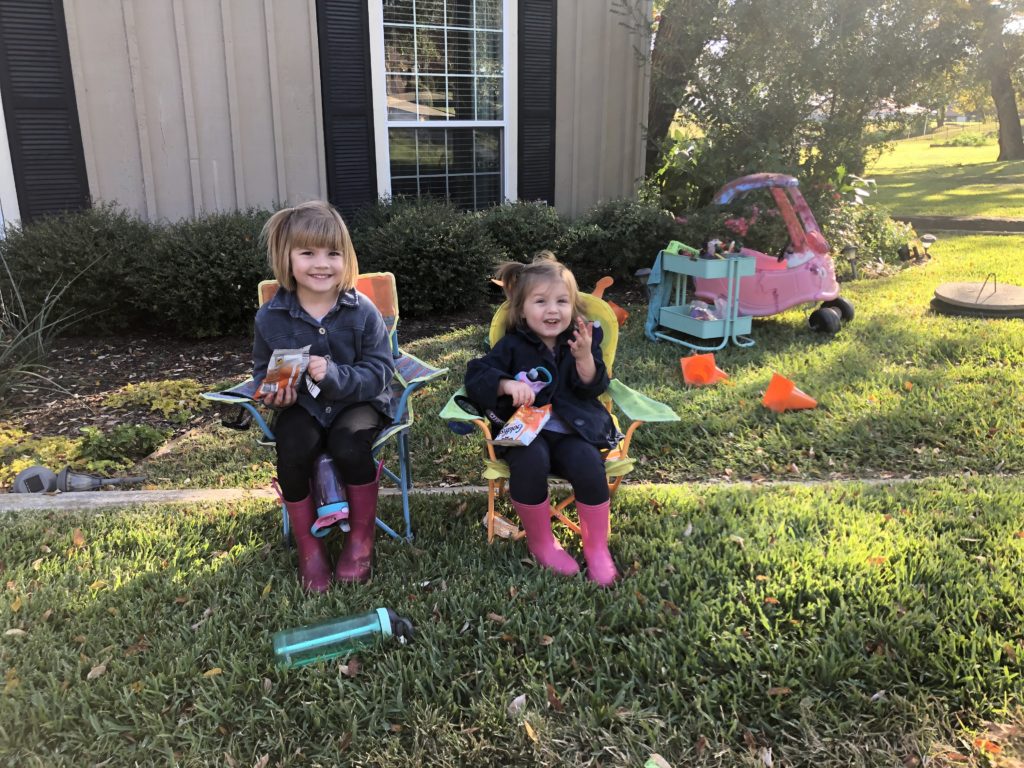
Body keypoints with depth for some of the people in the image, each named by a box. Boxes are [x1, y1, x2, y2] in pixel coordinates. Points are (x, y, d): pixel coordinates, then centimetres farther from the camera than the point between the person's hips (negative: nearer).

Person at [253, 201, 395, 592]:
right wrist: (273, 391, -16)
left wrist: (334, 375, -32)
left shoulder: (362, 312, -12)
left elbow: (379, 372, -15)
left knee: (348, 445, -31)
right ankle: (308, 546, -2)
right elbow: (262, 370, 8)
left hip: (358, 401, -1)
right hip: (302, 406, 2)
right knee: (293, 450, -28)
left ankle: (362, 538, -4)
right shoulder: (271, 317, -7)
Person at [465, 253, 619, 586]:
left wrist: (585, 356, -19)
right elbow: (475, 377, -6)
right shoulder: (512, 345, 3)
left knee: (588, 465, -29)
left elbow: (594, 388, 0)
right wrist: (506, 384, -26)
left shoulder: (584, 339, 8)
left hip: (572, 430, 1)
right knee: (530, 461, -33)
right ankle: (541, 542, -8)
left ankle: (597, 547, -6)